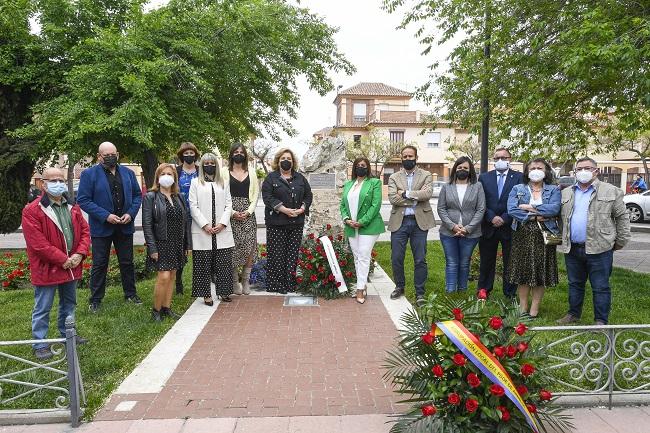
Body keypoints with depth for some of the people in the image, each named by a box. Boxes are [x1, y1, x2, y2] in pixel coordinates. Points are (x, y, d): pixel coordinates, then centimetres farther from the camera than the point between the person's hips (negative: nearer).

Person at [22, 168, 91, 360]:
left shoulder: (72, 208, 7)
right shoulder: (32, 211, -13)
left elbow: (85, 231, 7)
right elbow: (37, 243, -19)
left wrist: (79, 254, -9)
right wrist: (63, 260, -18)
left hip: (72, 268, 6)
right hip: (47, 269, -6)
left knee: (69, 304, 20)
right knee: (42, 309, 5)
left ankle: (67, 335, 37)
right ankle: (40, 345, 17)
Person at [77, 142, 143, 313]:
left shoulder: (128, 173, 7)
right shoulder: (89, 174, -5)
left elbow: (137, 195, 10)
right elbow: (83, 200, -10)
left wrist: (131, 213, -7)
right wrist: (105, 216, -18)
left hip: (125, 226, 3)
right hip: (101, 227, -3)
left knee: (127, 262, 13)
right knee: (99, 265, 6)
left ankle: (130, 293, 27)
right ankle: (95, 300, 18)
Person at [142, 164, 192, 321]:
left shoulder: (179, 197, 11)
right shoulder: (150, 197, -4)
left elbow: (186, 221, 11)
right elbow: (147, 224, -9)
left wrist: (188, 244, 7)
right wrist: (152, 248, -15)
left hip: (177, 244, 5)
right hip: (161, 244, -5)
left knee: (172, 276, 10)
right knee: (164, 277, -11)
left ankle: (167, 308, 21)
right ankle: (156, 310, 6)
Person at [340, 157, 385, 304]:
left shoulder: (374, 182, -1)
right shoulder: (348, 184, 16)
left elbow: (376, 205, -9)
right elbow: (343, 204, 13)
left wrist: (362, 222, -16)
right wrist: (346, 219, -6)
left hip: (368, 226, -5)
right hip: (351, 227, 5)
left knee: (363, 257, -7)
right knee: (356, 257, 9)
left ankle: (360, 289, -3)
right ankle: (362, 285, 19)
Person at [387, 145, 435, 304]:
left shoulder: (426, 175, 6)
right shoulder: (394, 177, 8)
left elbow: (427, 193, -13)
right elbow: (392, 198, -7)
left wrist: (405, 193, -12)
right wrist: (416, 198, -11)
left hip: (419, 221, -1)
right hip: (399, 221, 1)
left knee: (420, 260, 4)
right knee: (396, 258, 6)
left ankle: (419, 292, 18)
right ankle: (399, 287, 28)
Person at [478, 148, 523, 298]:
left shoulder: (519, 177, 1)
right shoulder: (484, 177, 6)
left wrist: (504, 219, -13)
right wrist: (492, 218, -11)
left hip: (509, 227, -1)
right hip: (488, 227, 2)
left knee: (510, 262, 7)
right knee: (486, 262, 10)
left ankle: (510, 294, 19)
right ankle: (483, 291, 22)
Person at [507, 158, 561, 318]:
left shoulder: (554, 190, 6)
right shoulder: (517, 189, 7)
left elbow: (554, 209, -12)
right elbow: (512, 210, -9)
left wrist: (530, 207, -11)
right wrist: (535, 217, -14)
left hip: (544, 236, 0)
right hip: (522, 235, 0)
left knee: (540, 273, 3)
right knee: (523, 271, 4)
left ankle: (534, 311, 12)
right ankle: (522, 309, 14)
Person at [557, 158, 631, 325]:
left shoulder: (611, 191, 0)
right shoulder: (566, 194, 11)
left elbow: (622, 217, 2)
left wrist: (621, 241, 1)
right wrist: (561, 238, 9)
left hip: (599, 248, -4)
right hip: (572, 249, 4)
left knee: (601, 287, 3)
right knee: (575, 284, 16)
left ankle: (601, 320, 14)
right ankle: (573, 314, 30)